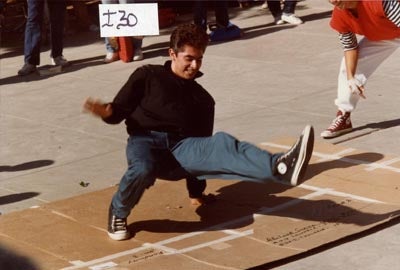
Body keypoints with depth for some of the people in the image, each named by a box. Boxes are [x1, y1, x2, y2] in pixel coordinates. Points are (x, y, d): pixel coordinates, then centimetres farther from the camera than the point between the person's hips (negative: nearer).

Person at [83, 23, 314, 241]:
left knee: (221, 146, -31)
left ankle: (279, 167, -58)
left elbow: (204, 151, 26)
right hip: (146, 141, -2)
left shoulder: (202, 98, 24)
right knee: (142, 170, -41)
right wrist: (107, 111, -18)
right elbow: (120, 111, 8)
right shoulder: (148, 76, 13)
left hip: (182, 148, 2)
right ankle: (118, 214, -9)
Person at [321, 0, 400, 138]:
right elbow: (350, 47, -7)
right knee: (348, 67, 3)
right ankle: (343, 117, 15)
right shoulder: (339, 17, -19)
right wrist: (350, 78, -17)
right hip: (379, 37, 6)